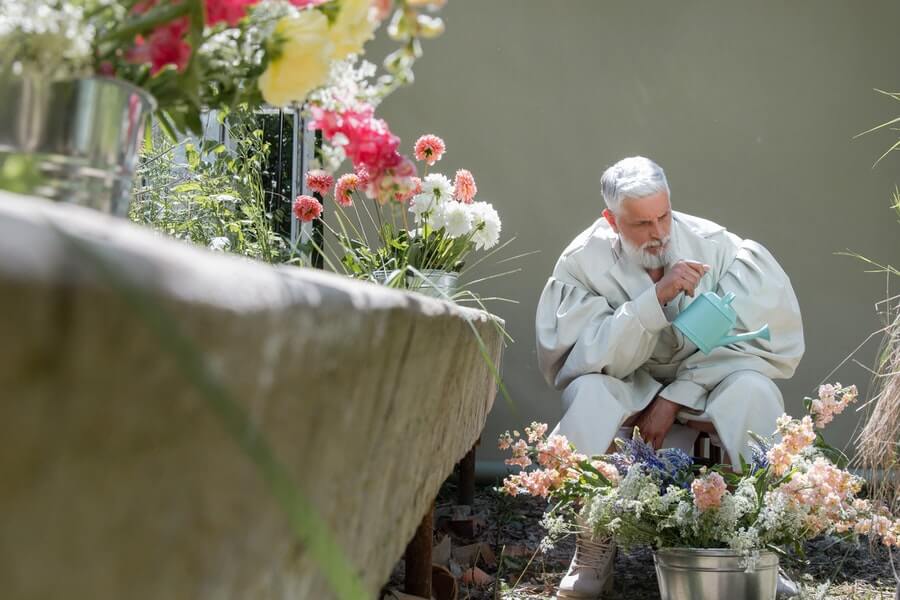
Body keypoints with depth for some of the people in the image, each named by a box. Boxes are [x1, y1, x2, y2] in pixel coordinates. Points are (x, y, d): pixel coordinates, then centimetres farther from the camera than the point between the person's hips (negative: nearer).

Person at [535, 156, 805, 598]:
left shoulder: (714, 246, -12)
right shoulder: (584, 261, -13)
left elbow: (737, 343, -13)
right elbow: (591, 357, -23)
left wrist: (676, 399, -22)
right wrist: (656, 296, -33)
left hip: (703, 393, 1)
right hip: (624, 396, 0)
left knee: (752, 390, -29)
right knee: (586, 392, -32)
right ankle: (594, 546, -18)